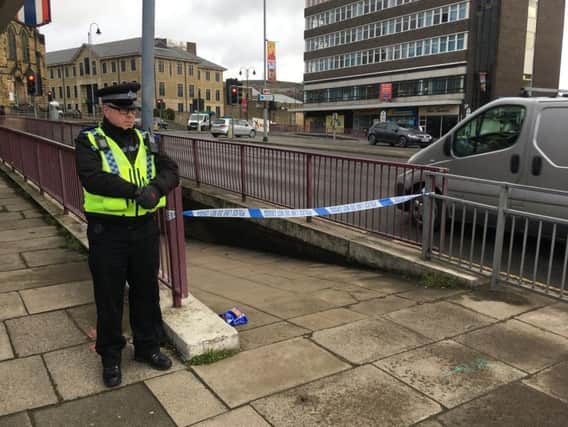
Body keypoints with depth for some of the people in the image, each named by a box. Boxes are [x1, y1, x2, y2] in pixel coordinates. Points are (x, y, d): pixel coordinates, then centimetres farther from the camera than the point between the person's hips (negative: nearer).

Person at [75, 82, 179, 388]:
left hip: (145, 228, 4)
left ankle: (147, 346, 34)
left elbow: (171, 171, -1)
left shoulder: (146, 141, 9)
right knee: (109, 296, 8)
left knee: (146, 291, 15)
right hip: (107, 231, -4)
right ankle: (110, 356, 27)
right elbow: (92, 177, -22)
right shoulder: (89, 141, -5)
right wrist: (135, 191, -29)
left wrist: (156, 187, -22)